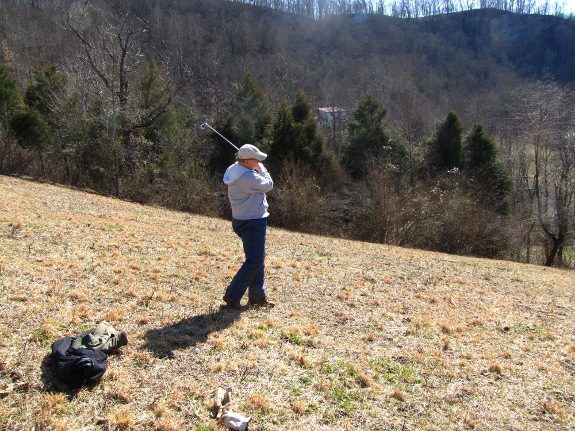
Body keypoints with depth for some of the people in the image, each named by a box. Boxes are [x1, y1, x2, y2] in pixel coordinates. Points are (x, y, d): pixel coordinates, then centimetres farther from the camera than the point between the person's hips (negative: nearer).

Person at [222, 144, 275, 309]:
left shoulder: (234, 171, 6)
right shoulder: (248, 177, -25)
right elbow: (268, 185, -13)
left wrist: (257, 170, 6)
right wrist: (262, 170, 1)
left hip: (242, 220, 11)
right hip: (252, 223, -11)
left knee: (258, 258, 18)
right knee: (254, 261, -3)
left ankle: (258, 296, 27)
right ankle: (232, 295, 4)